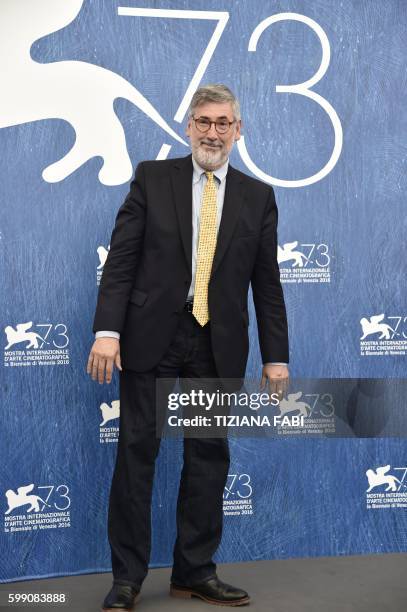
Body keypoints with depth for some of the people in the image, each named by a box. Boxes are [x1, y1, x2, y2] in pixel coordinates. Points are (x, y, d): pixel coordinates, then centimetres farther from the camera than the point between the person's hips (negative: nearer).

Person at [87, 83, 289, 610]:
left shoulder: (257, 196, 8)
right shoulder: (152, 178, 3)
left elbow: (267, 283, 8)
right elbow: (121, 259, -2)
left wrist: (275, 355, 4)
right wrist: (107, 330, -12)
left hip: (218, 345, 2)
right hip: (151, 336, -2)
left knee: (209, 457, 7)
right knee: (136, 453, 1)